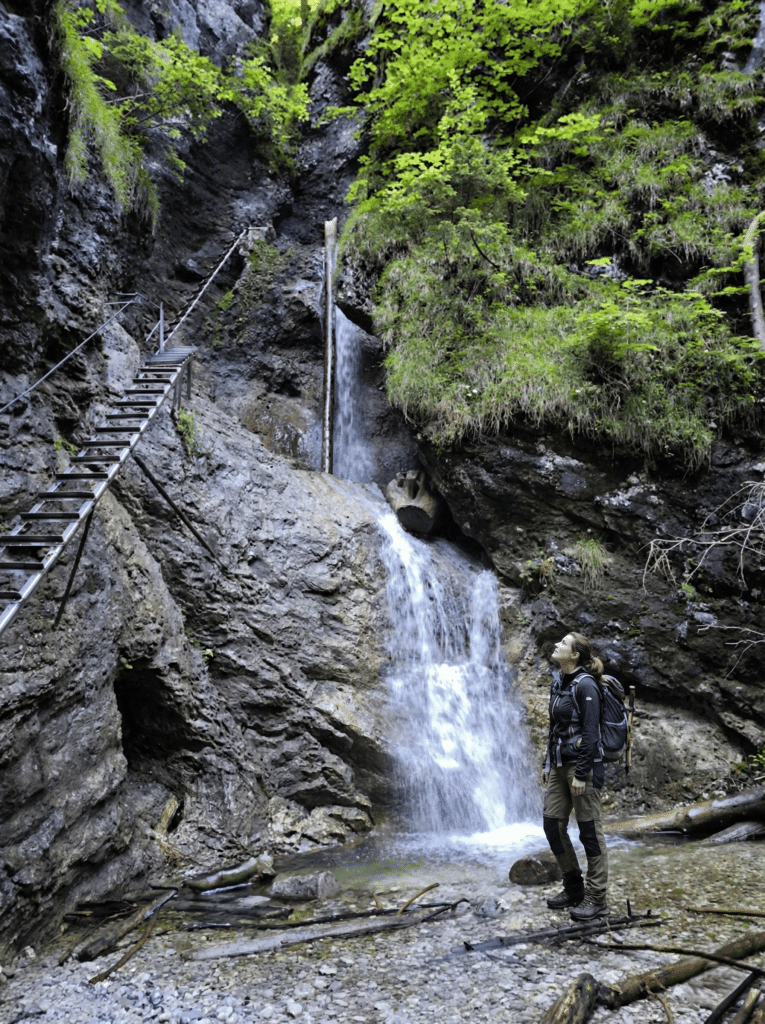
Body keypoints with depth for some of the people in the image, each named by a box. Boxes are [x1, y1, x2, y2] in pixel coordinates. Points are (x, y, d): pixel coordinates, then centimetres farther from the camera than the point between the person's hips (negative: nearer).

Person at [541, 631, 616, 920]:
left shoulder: (585, 685, -15)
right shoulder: (558, 682, 10)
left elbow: (590, 733, -18)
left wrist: (582, 774, -18)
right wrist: (548, 764, 17)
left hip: (583, 764, -9)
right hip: (559, 764, 9)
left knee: (590, 832, 3)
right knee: (553, 826, 12)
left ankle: (597, 899, 16)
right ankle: (574, 888, 29)